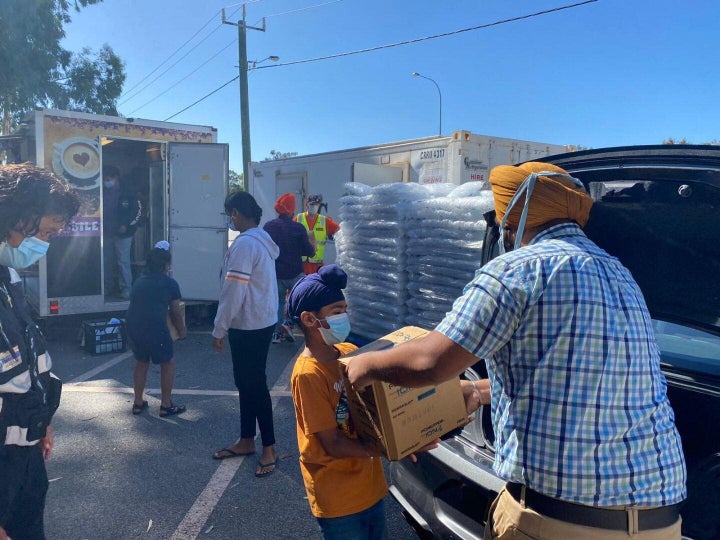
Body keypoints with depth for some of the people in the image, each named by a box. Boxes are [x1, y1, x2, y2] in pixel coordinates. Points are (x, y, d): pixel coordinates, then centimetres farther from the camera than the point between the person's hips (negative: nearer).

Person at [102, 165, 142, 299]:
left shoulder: (127, 192, -6)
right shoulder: (104, 193, 9)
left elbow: (138, 210, -7)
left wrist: (127, 225, -12)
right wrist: (101, 226, 5)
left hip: (122, 233, -6)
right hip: (107, 233, 6)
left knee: (123, 262, -6)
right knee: (108, 262, 11)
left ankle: (126, 290, -1)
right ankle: (109, 288, 21)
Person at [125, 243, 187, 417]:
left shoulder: (139, 282, 19)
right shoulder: (170, 284, 3)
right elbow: (176, 313, 9)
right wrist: (182, 331, 24)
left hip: (133, 326, 6)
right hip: (155, 327, -6)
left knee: (141, 362, 24)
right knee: (168, 363, 11)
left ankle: (138, 403, 32)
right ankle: (166, 406, 14)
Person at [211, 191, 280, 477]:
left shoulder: (245, 244, -20)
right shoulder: (261, 240, 11)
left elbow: (234, 292, -22)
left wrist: (219, 330, -13)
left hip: (250, 326, -10)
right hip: (262, 321, 10)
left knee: (254, 384, 0)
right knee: (246, 381, 17)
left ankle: (269, 448, 12)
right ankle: (246, 440, 30)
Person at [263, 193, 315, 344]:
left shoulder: (268, 227, -1)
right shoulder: (298, 228, -12)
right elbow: (309, 251, -7)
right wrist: (313, 248, 16)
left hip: (274, 274, 3)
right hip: (294, 273, -3)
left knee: (278, 302, 16)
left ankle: (276, 333, 13)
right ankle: (288, 323, 0)